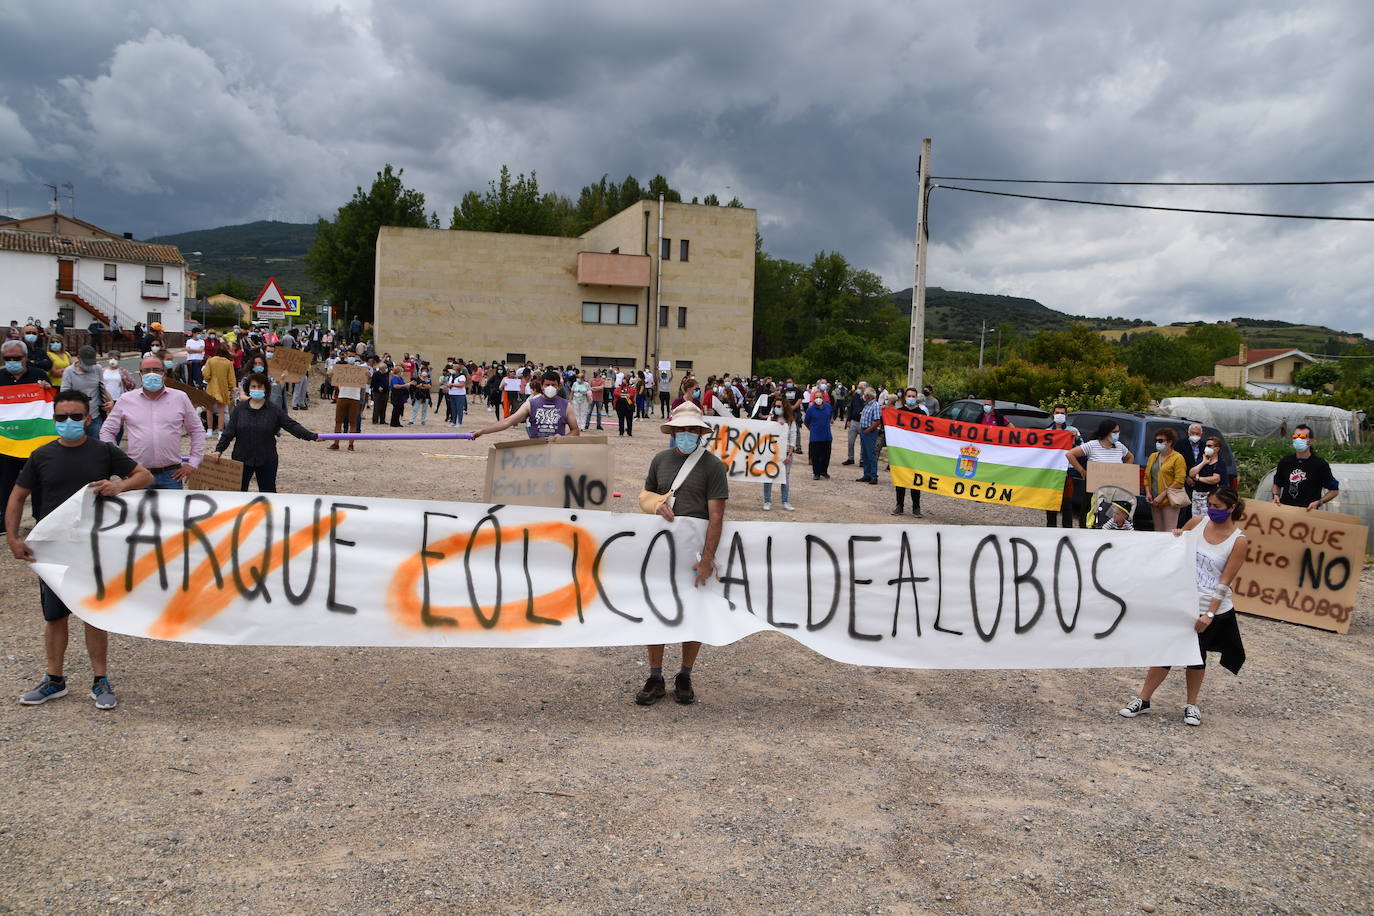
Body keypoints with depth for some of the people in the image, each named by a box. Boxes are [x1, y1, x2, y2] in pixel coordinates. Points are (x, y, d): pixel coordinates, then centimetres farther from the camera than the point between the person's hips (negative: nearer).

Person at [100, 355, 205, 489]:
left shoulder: (180, 398, 5)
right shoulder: (126, 400, 5)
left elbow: (197, 431, 11)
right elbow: (107, 431, 12)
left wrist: (192, 464, 5)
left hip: (172, 474, 0)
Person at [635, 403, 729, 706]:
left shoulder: (712, 465, -6)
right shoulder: (661, 460, 7)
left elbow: (716, 517, -11)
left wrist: (706, 559, -18)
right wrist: (657, 505, -5)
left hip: (697, 549, -3)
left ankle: (685, 678, 24)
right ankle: (655, 678, 17)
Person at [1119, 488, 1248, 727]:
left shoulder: (1238, 541, -9)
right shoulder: (1197, 522, 0)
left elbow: (1225, 581, -11)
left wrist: (1210, 614, -16)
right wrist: (1173, 539, -7)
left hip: (1211, 609, -2)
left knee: (1197, 656, 9)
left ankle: (1192, 705, 28)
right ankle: (1143, 700, 13)